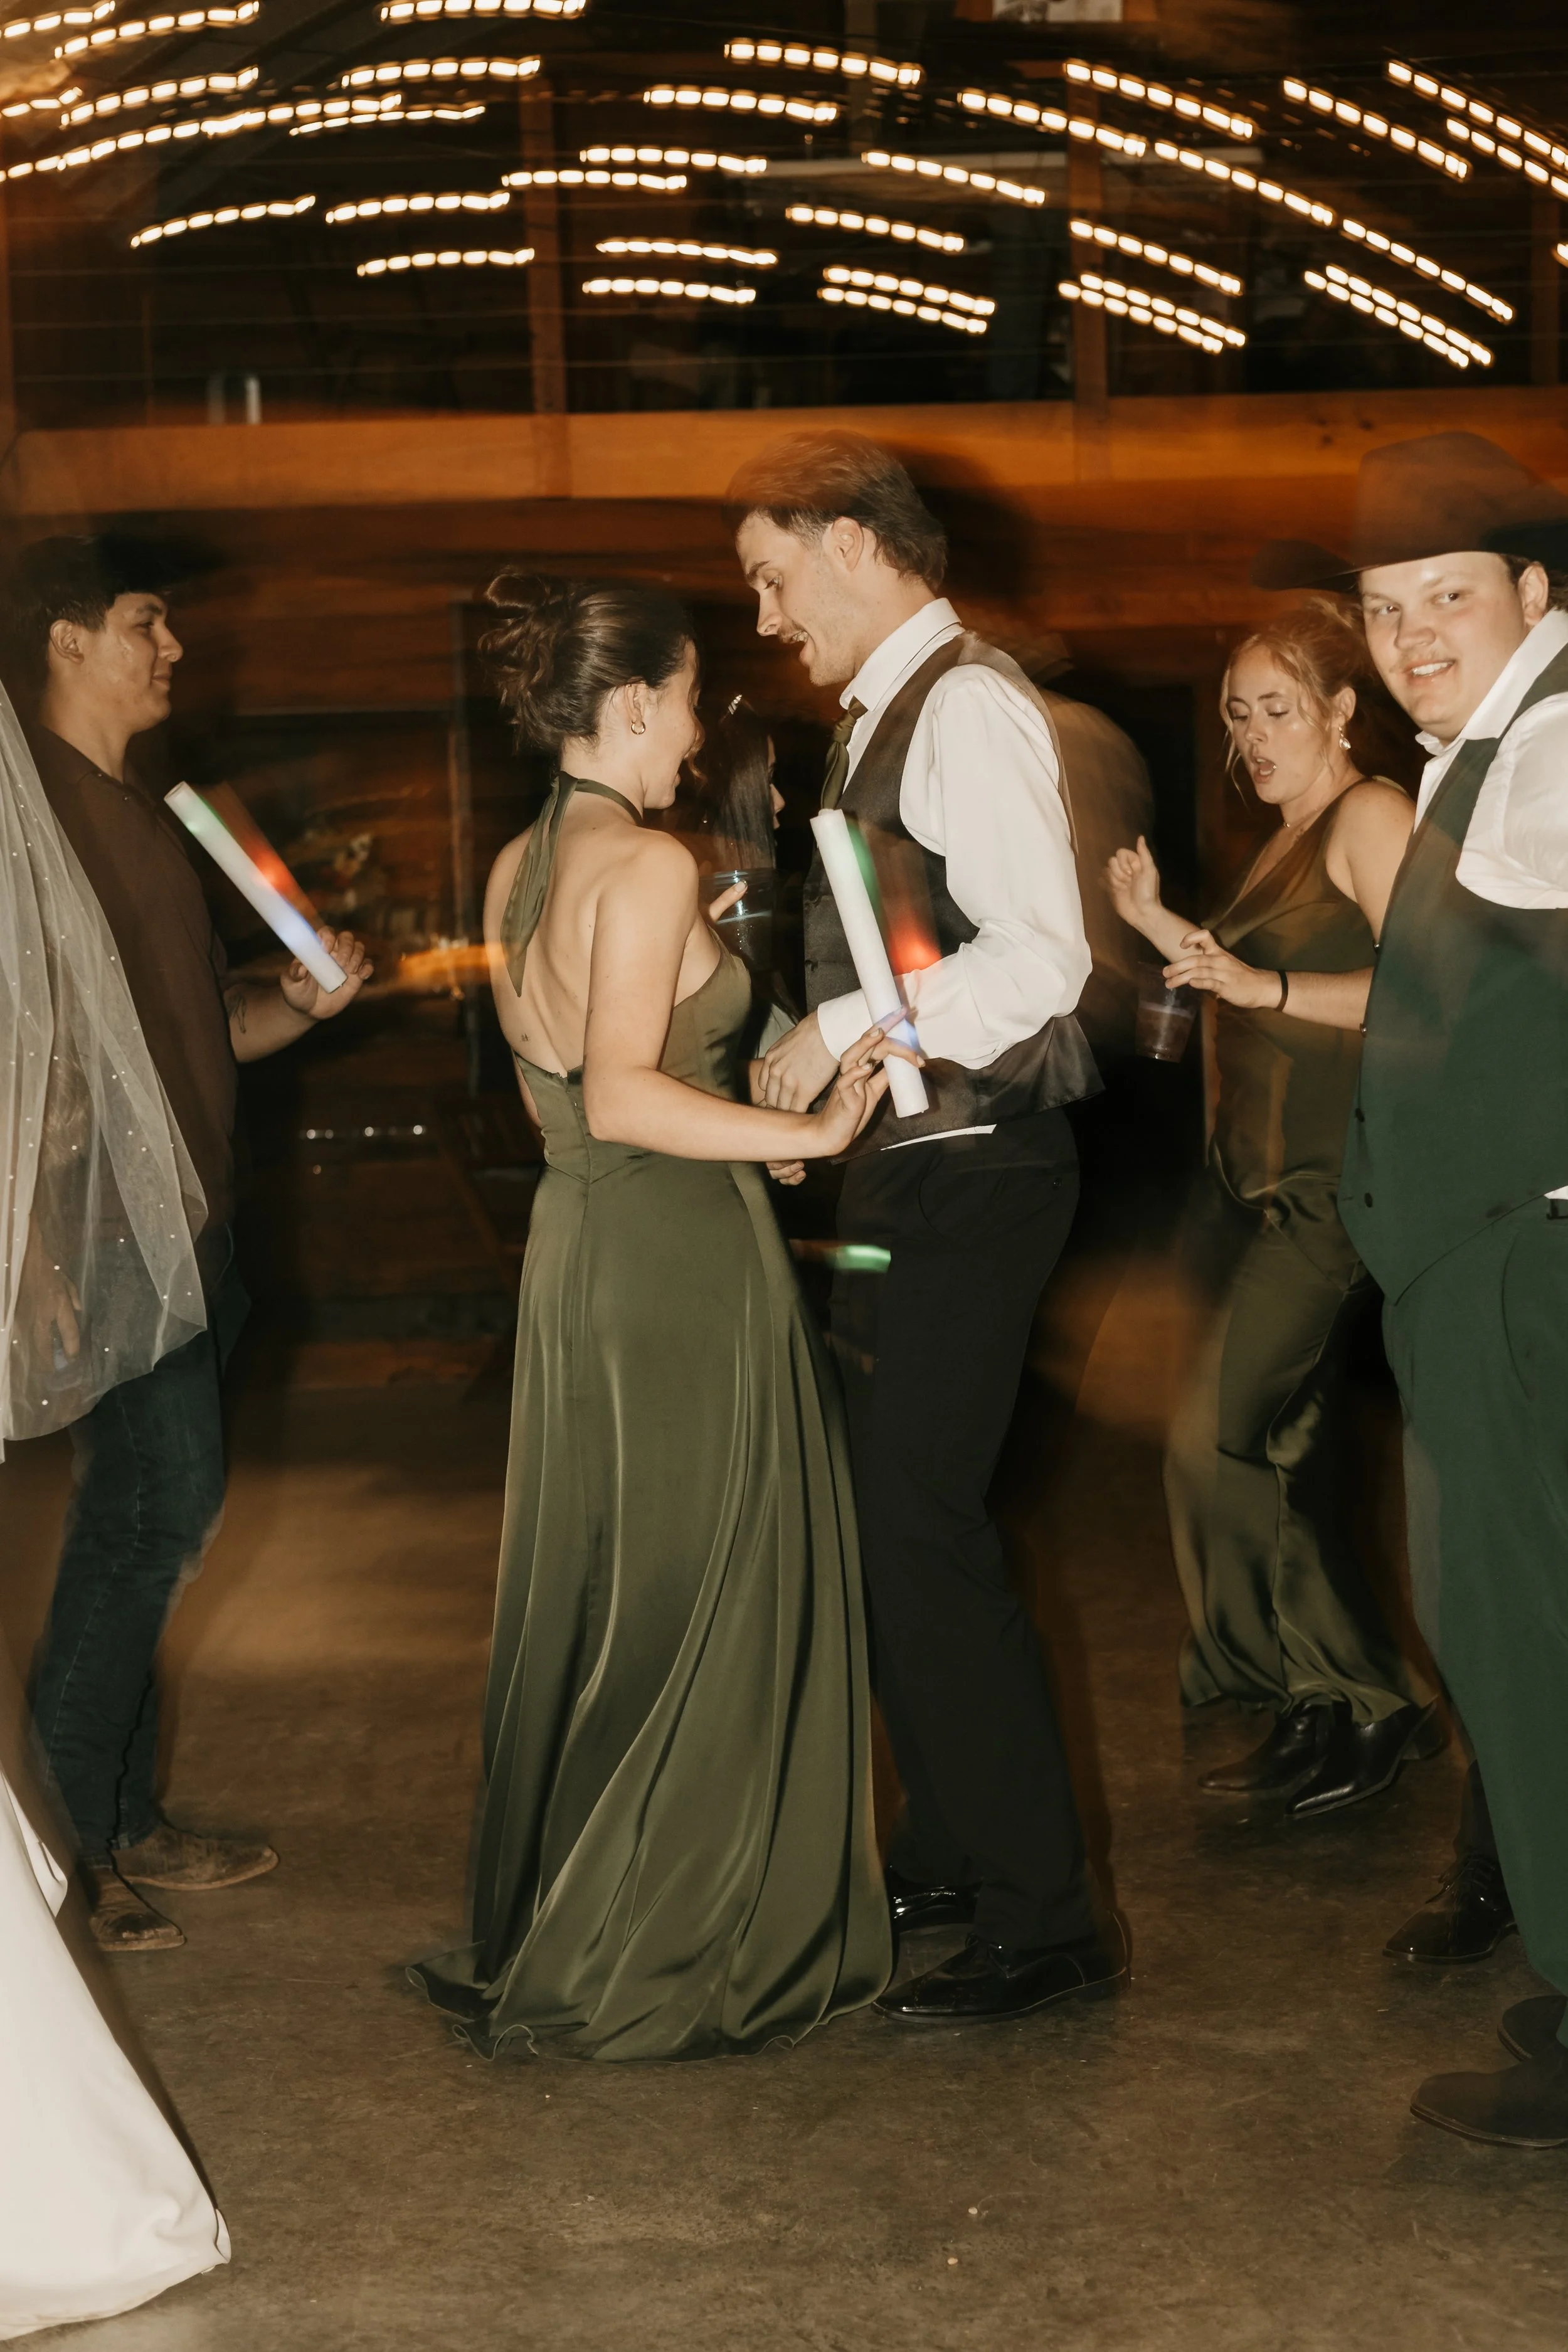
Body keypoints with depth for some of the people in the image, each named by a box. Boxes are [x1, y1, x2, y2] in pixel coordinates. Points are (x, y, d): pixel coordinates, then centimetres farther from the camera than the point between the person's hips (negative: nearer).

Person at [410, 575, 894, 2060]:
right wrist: (809, 1133, -23)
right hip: (683, 1256, -9)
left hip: (577, 1250, 9)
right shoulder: (648, 865, -16)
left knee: (588, 1596, 17)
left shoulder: (520, 869, 10)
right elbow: (619, 1099, -24)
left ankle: (550, 1927, 28)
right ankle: (663, 1955, 10)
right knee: (706, 1609, 2)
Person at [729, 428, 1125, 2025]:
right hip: (904, 1174, 10)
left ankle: (1046, 1922, -1)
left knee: (920, 1530, -9)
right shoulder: (886, 715, 16)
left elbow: (1039, 955, -24)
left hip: (969, 1176, -10)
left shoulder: (966, 706, -14)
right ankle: (952, 1854, 29)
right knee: (891, 1522, 15)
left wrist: (842, 1030, -20)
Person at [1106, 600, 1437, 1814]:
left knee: (1220, 1440, -13)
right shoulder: (1288, 838, 19)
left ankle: (1369, 1703, -3)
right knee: (1283, 1458, 12)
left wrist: (1266, 984, -27)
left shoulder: (1371, 815, -10)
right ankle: (1324, 1711, 22)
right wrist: (1167, 928, 12)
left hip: (1328, 1191, -10)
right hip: (1260, 1179, 10)